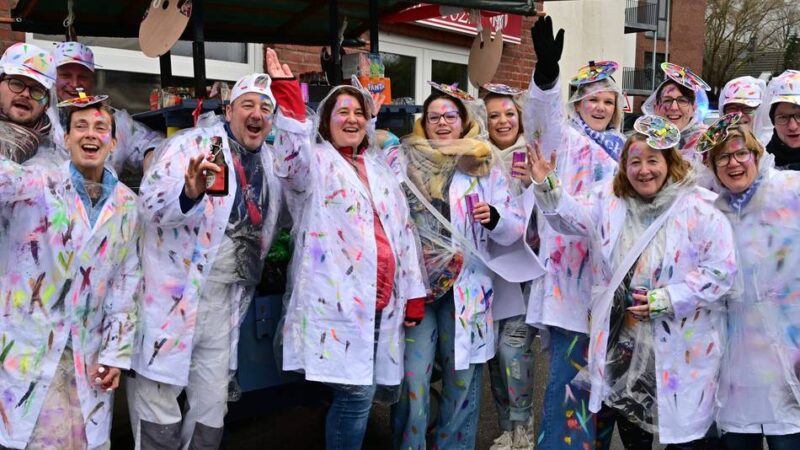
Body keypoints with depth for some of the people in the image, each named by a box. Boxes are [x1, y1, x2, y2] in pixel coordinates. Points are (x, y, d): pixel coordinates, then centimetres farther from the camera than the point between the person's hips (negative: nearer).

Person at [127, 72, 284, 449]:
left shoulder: (270, 164, 9)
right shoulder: (192, 144, -9)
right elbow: (151, 202, -23)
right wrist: (189, 193, -41)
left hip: (224, 301, 6)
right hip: (173, 294, -6)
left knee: (211, 410, 15)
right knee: (159, 404, 4)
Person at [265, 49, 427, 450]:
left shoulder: (380, 168, 18)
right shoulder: (316, 162, 1)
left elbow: (403, 231, 18)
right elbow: (293, 152, -24)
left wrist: (413, 292, 14)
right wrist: (287, 93, -37)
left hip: (383, 298, 6)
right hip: (340, 298, -6)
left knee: (365, 393, 12)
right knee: (356, 394, -8)